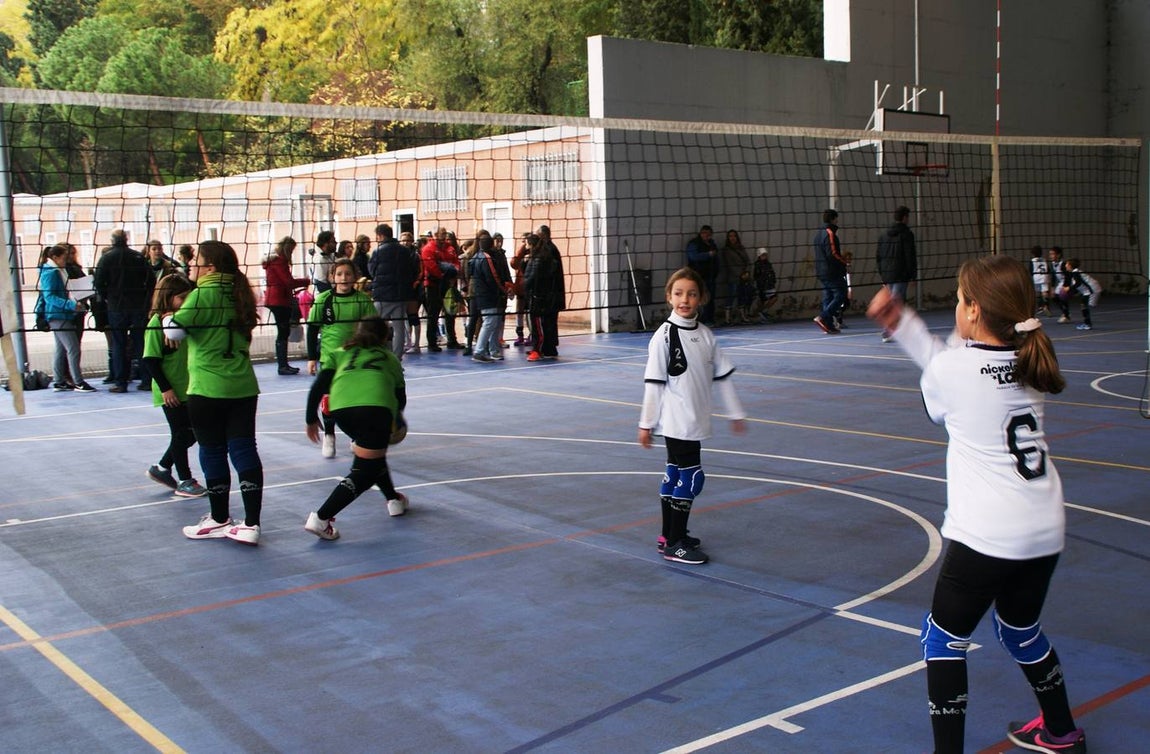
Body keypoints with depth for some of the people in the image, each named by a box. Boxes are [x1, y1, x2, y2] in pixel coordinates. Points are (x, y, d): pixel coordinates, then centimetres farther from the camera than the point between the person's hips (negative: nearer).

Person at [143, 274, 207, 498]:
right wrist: (165, 388, -17)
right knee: (181, 434, 2)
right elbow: (151, 360, -15)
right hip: (171, 393, -7)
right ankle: (185, 481, 14)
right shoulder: (157, 323, -13)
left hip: (188, 388, 7)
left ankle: (162, 468, 28)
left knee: (192, 433, 12)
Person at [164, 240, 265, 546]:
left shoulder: (204, 294, -12)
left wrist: (167, 318, 7)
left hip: (208, 389, -6)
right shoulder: (237, 294, 10)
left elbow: (175, 330, -16)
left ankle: (220, 520, 19)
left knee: (213, 452, 7)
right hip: (243, 387, 6)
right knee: (244, 449, 3)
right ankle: (251, 523, 1)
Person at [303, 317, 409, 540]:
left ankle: (393, 499, 41)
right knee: (364, 471, 4)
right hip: (376, 407, -3)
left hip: (340, 407, 3)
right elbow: (401, 397, 35)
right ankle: (321, 518, -9)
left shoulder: (340, 353, 32)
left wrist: (311, 419, 26)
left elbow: (318, 387, 18)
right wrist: (397, 418, 56)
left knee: (373, 454, 30)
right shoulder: (389, 358, 32)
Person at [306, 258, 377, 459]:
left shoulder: (363, 300, -3)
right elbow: (312, 330, 1)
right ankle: (328, 437, 20)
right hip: (329, 356, 0)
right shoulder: (323, 300, -5)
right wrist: (312, 357, -1)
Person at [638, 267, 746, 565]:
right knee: (691, 477, -7)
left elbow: (722, 376, 12)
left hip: (696, 421, 6)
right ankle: (674, 544, 1)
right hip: (676, 421, -6)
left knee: (674, 474, 15)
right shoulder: (664, 335, -12)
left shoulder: (706, 335, 6)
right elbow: (653, 382, -11)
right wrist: (646, 423, -9)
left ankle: (669, 535, 26)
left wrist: (735, 413, 13)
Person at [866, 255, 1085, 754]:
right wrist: (901, 322, 17)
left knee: (943, 638, 9)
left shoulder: (951, 369, -13)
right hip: (1045, 530, 7)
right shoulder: (1032, 365, 4)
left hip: (985, 535, -7)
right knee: (1020, 627, 27)